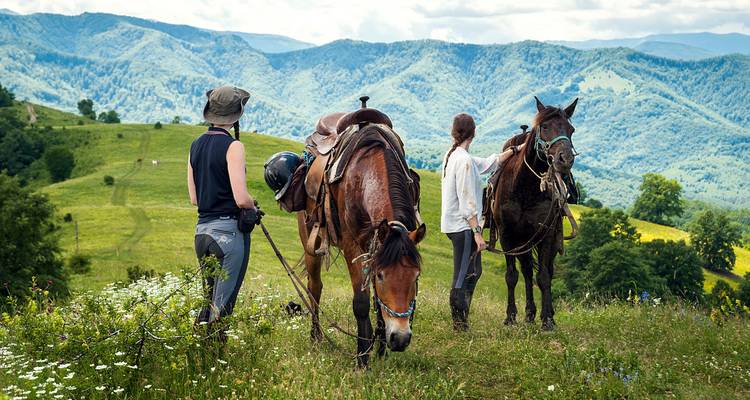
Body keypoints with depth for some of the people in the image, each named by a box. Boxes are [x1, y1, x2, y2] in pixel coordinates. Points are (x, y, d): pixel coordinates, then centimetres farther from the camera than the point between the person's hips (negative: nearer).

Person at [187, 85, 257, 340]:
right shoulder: (232, 146, -12)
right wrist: (254, 208, 2)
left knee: (209, 302, 18)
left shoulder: (195, 145, 10)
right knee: (222, 307, -1)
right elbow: (241, 199, -18)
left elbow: (194, 199, 13)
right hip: (229, 231, -7)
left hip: (202, 230, 7)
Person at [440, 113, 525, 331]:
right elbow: (468, 202, -21)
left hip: (453, 224, 10)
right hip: (463, 226, -10)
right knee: (463, 277, -4)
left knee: (474, 271, 20)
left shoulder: (452, 156, 11)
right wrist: (477, 233, -21)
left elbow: (488, 163, 24)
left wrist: (516, 149, 29)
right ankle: (460, 326, 1)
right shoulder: (465, 160, -19)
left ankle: (460, 321, 25)